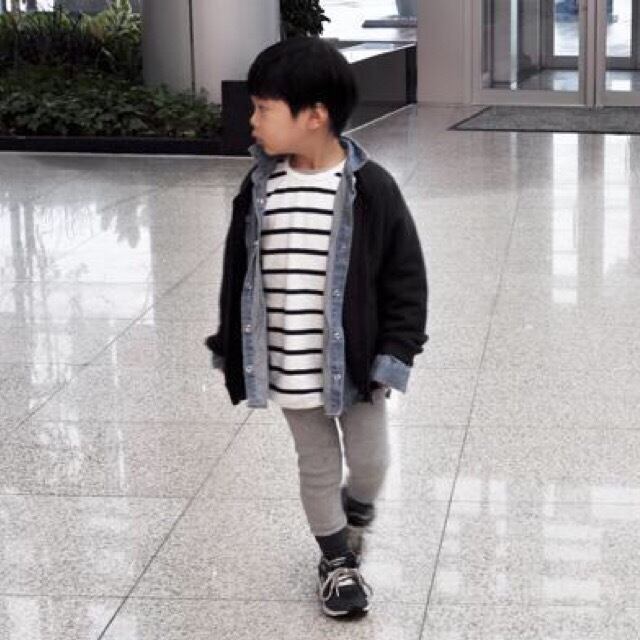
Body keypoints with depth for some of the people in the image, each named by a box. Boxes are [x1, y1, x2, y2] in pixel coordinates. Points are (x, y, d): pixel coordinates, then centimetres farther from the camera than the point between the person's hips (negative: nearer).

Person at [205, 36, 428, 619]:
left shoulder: (370, 188, -15)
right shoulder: (259, 186, -5)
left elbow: (406, 280, -9)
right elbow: (238, 273, 5)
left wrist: (393, 357, -13)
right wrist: (232, 349, 6)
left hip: (354, 364, -2)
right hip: (288, 368, 2)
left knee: (370, 461, 11)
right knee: (317, 466, 15)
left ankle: (355, 513, 45)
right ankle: (337, 559, 35)